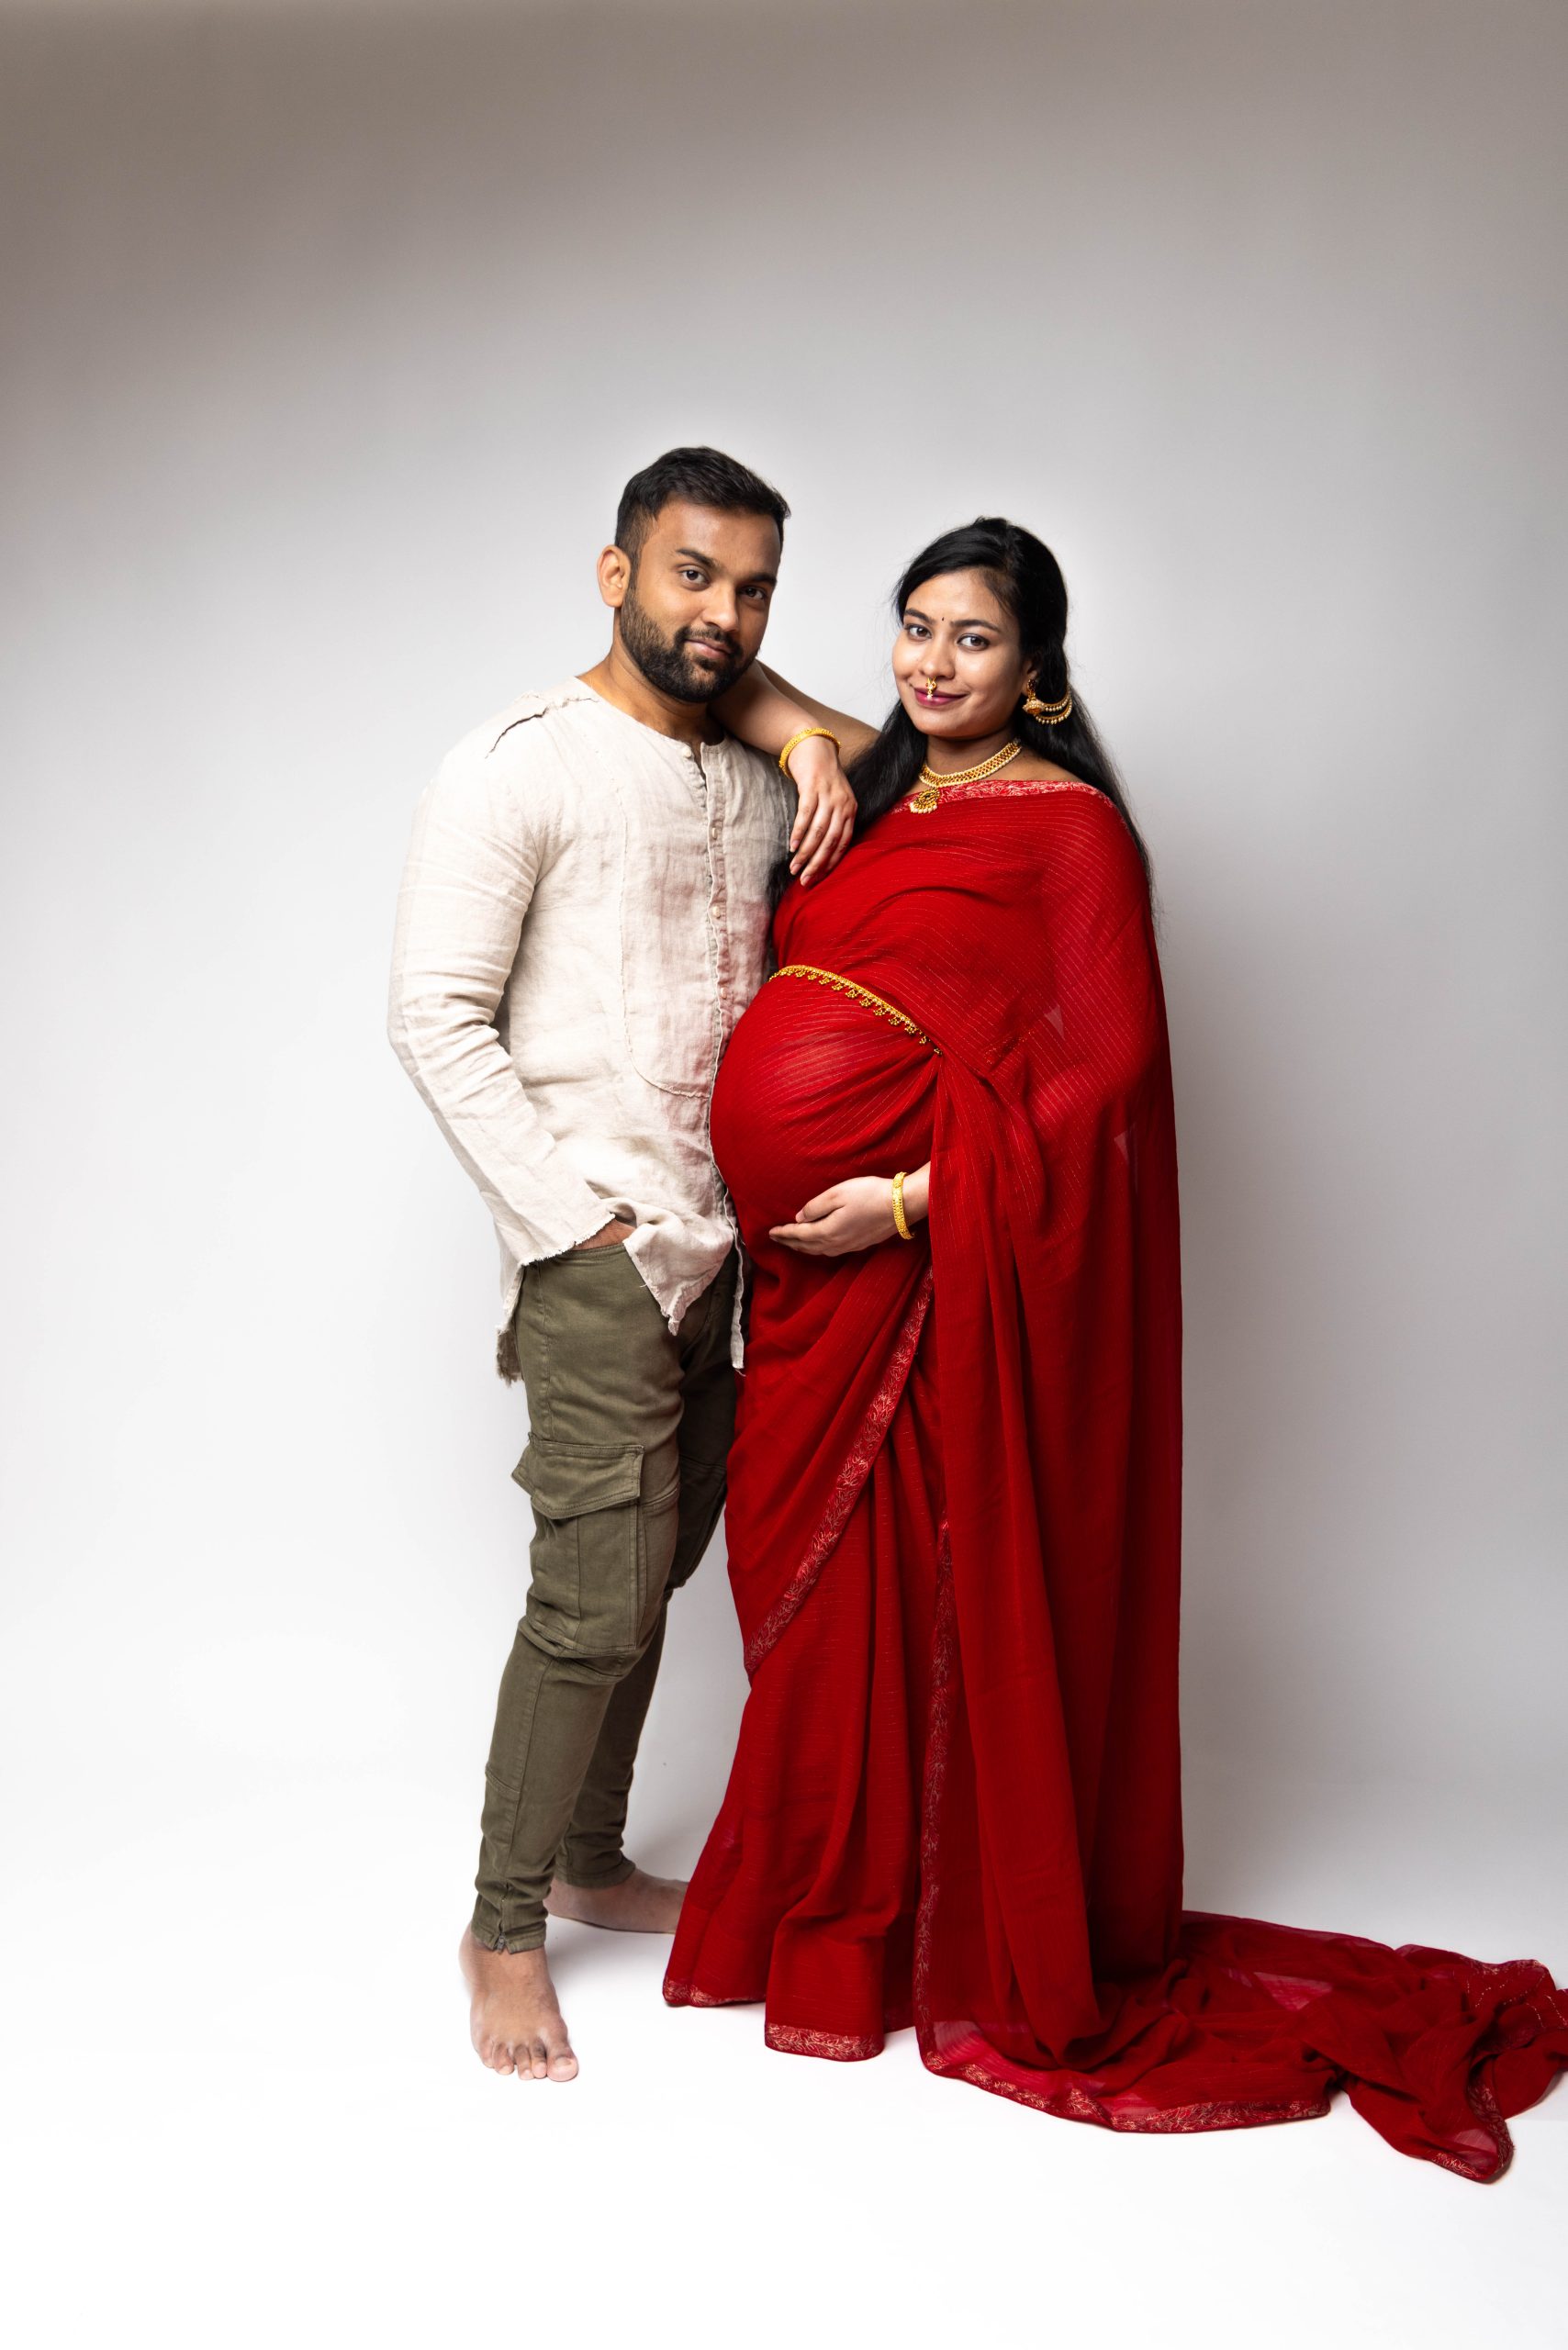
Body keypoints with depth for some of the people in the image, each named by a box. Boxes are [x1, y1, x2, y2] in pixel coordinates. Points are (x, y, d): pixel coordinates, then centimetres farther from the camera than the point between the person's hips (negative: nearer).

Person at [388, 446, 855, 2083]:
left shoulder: (758, 780, 12)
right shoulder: (518, 769, -8)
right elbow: (436, 1017, -12)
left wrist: (818, 737, 5)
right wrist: (569, 1218, -15)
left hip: (725, 1250, 7)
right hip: (597, 1254, -7)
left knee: (651, 1573, 14)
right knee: (598, 1593, -6)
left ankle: (592, 1860, 31)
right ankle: (505, 1923, 11)